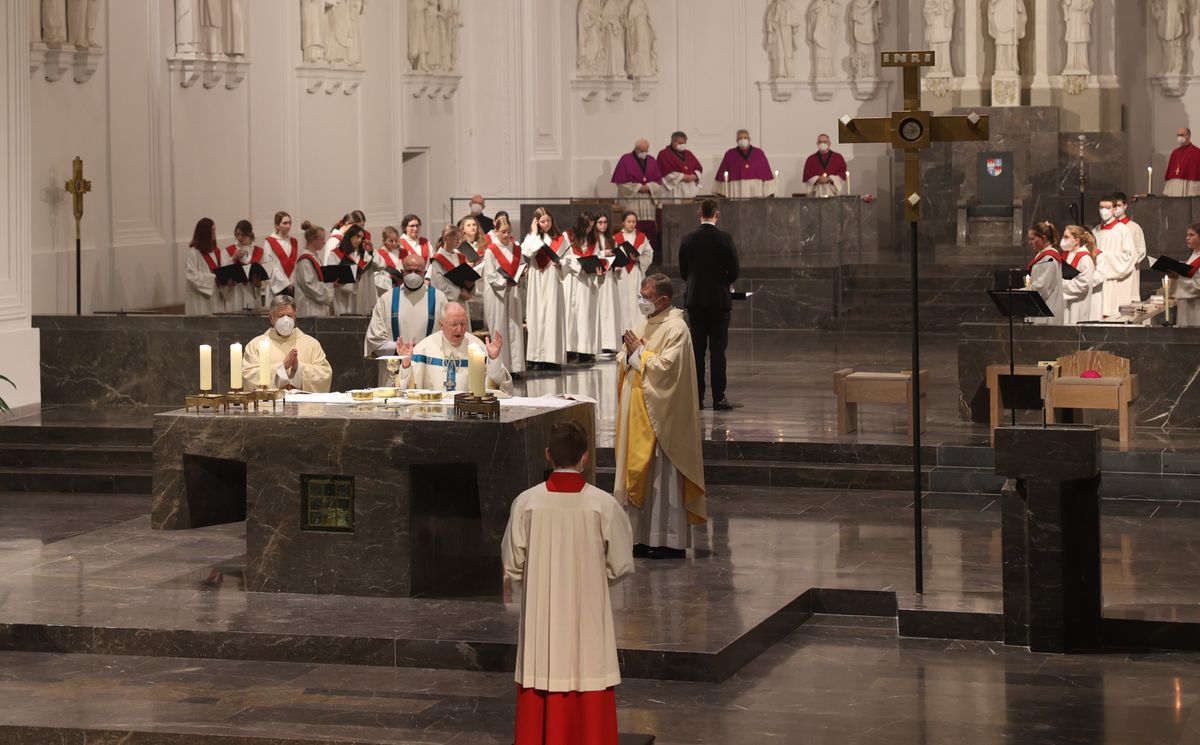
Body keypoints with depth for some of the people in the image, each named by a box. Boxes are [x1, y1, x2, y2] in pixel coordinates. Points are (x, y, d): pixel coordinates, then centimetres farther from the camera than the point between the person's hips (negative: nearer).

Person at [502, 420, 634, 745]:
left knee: (539, 705, 9)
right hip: (588, 620, -1)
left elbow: (512, 566, -1)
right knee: (590, 706, 7)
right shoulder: (604, 505, -11)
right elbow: (621, 566, -3)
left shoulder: (526, 503, -9)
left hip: (541, 621, 1)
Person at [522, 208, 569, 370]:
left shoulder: (560, 239, 10)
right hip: (536, 282, 0)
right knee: (537, 316, -3)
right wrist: (534, 233, -4)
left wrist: (560, 263, -11)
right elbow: (527, 252, -12)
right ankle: (537, 357, -3)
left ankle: (553, 356, -3)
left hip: (553, 281, 0)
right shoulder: (531, 237, 7)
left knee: (553, 316, -4)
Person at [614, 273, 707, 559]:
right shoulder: (646, 324, 15)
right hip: (638, 412, 9)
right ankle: (646, 538, 16)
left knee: (663, 475, -5)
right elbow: (623, 361, 17)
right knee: (641, 473, 10)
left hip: (661, 416, -9)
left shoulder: (676, 329, -12)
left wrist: (639, 353, -11)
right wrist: (630, 352, -5)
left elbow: (667, 366, -22)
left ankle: (671, 541, 1)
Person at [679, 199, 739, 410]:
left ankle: (697, 397, 6)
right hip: (719, 300, -2)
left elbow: (683, 272, 6)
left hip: (694, 300, 3)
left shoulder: (687, 239, -1)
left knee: (697, 350, 6)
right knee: (718, 350, -1)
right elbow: (734, 272, -6)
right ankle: (718, 398, -3)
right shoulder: (725, 238, -9)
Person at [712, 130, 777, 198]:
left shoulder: (759, 153, 10)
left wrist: (770, 194, 3)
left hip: (756, 192, 1)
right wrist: (721, 194, 2)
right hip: (736, 193, -1)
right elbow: (722, 174, 7)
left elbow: (767, 174, 9)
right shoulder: (730, 154, 8)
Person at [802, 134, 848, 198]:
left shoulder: (838, 157, 11)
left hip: (834, 192, 0)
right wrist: (817, 179, -12)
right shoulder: (811, 159, 12)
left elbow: (842, 174, 4)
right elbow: (806, 176, 7)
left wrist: (830, 179, -11)